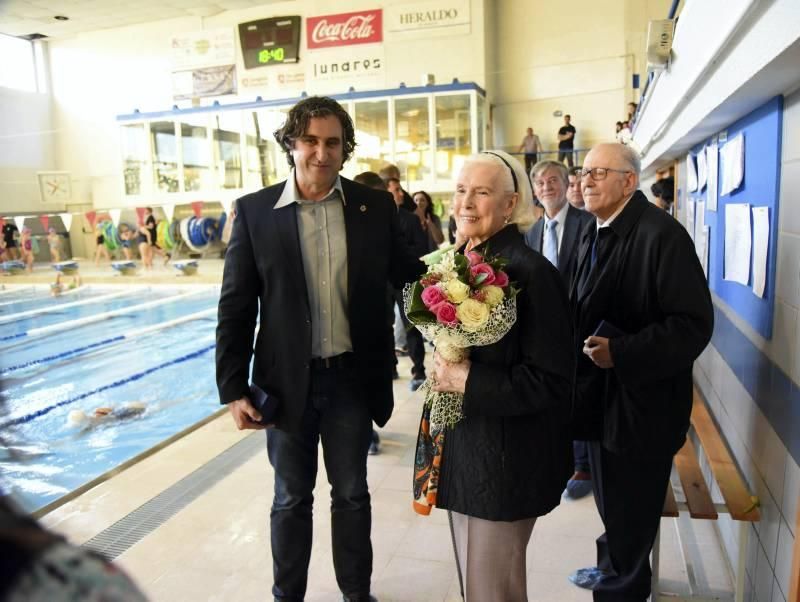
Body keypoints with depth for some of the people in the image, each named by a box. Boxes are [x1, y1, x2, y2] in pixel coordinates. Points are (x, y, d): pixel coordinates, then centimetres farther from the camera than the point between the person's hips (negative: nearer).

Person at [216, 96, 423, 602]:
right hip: (288, 380, -1)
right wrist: (233, 388, -6)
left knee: (352, 493, 18)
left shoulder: (376, 206, -3)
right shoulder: (255, 211, -5)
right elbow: (236, 307, -4)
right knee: (292, 498, 17)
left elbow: (406, 274, 5)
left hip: (352, 378, 1)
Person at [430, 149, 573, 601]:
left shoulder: (531, 272, -19)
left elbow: (552, 381, -21)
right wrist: (444, 370, -3)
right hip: (463, 444, 8)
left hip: (506, 457, -7)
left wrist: (468, 383, -22)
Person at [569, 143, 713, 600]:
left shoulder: (661, 234, -20)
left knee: (630, 508, 11)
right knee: (610, 499, 25)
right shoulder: (595, 232, 8)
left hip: (641, 401, -8)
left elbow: (694, 323, -24)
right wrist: (584, 348, 1)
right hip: (602, 393, 8)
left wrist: (621, 353, -29)